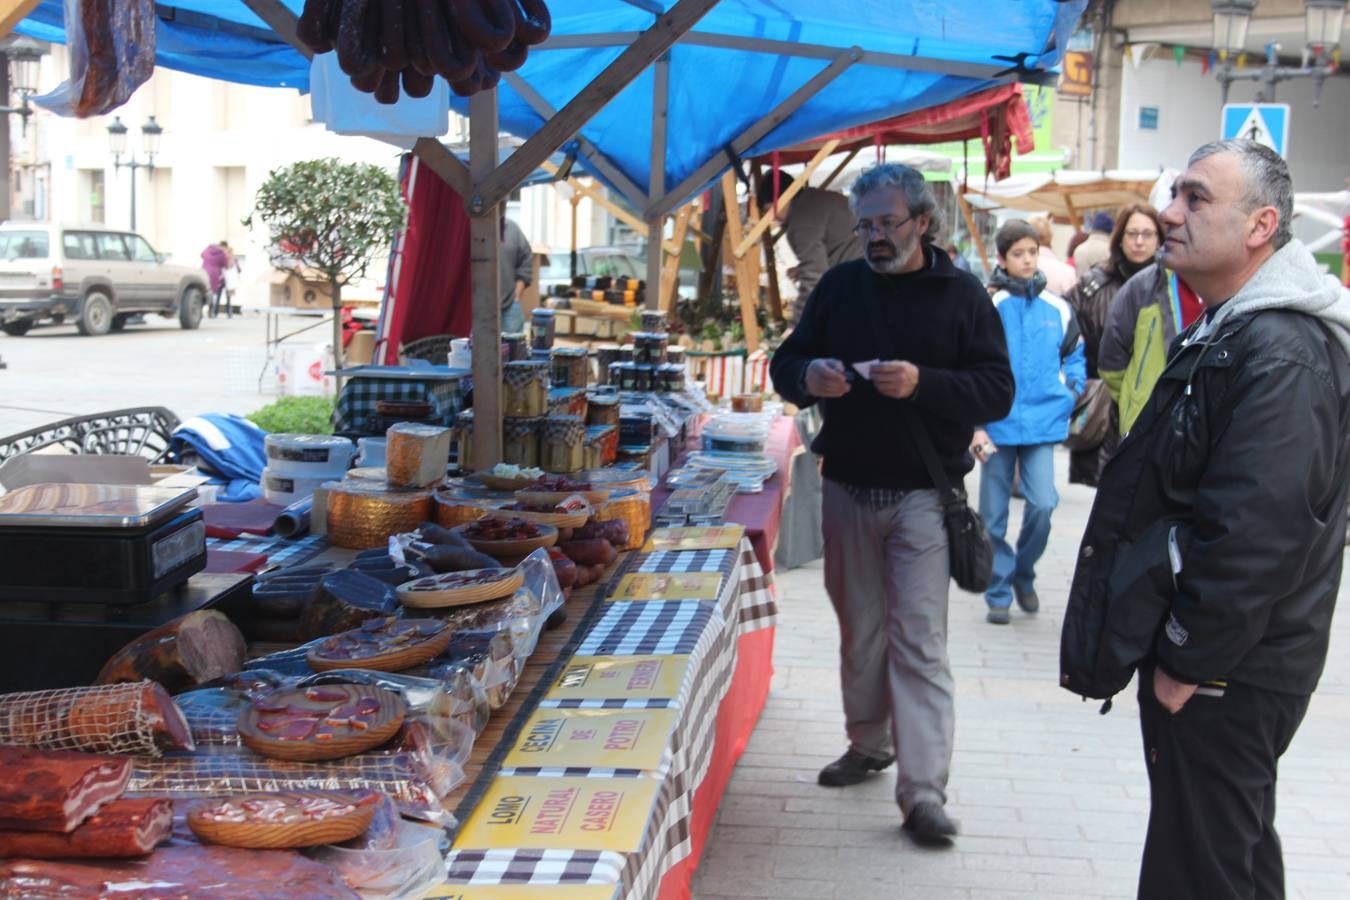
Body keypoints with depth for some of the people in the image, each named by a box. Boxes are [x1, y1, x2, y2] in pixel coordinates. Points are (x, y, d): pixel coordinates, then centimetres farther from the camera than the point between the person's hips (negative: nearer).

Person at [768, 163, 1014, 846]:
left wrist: (923, 383, -25)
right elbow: (785, 364, 10)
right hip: (847, 489, 4)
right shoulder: (840, 286, 8)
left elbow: (998, 391, -8)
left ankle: (923, 792, -7)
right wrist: (807, 375, -15)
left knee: (918, 637, -8)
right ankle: (869, 744, 33)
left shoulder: (961, 294, -2)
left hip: (921, 494, -4)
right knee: (860, 629, 15)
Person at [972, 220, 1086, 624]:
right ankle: (998, 594, 19)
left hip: (1042, 424, 1)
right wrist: (975, 426, -8)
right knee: (994, 515, 5)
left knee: (1042, 504, -10)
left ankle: (1023, 574, 17)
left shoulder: (1057, 308, 3)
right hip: (997, 424, -1)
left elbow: (1075, 357, 18)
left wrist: (1069, 395, 5)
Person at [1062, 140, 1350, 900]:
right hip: (1206, 656, 10)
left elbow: (1255, 533, -28)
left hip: (1228, 672, -10)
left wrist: (1188, 660, -20)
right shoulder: (1230, 331, 13)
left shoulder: (1282, 352, -22)